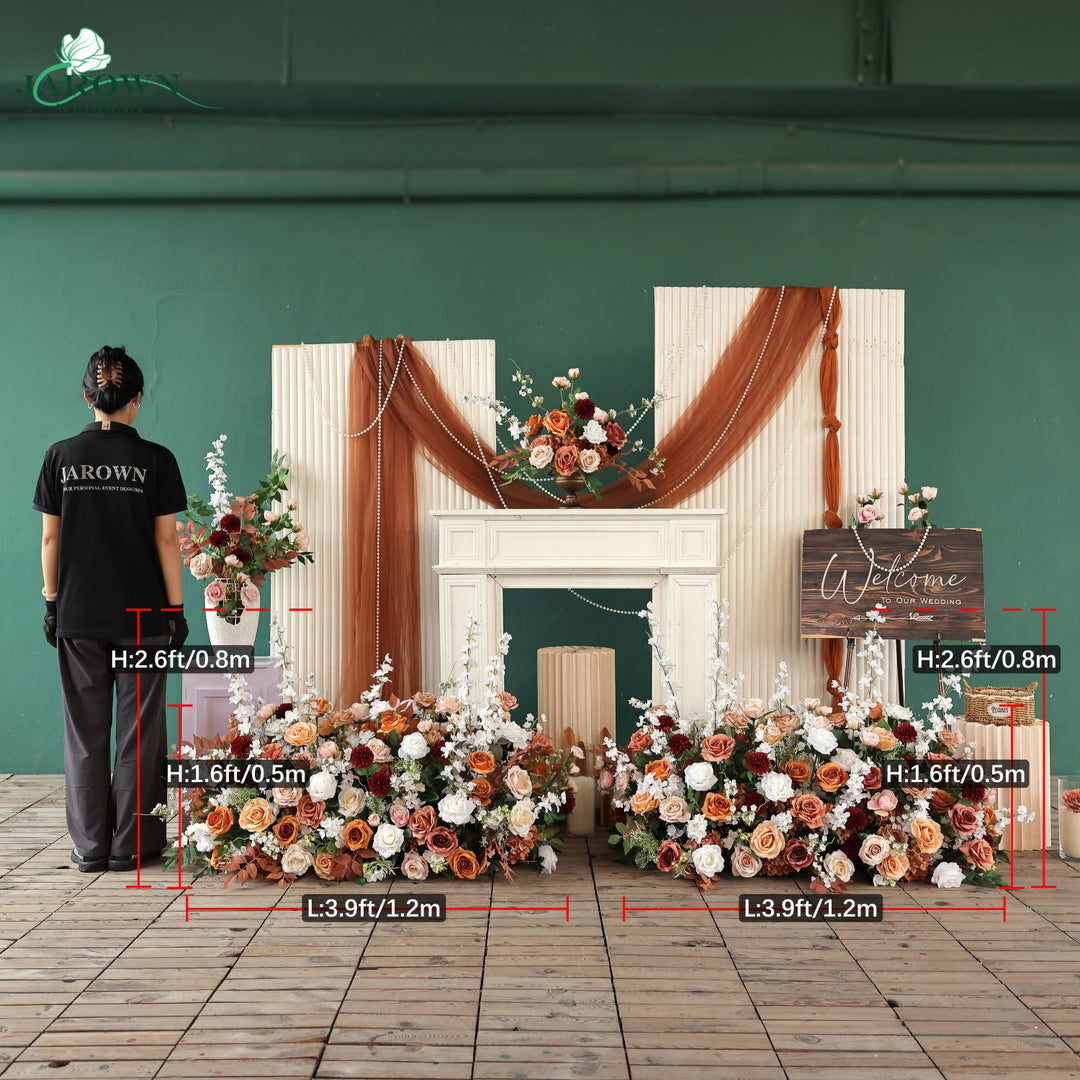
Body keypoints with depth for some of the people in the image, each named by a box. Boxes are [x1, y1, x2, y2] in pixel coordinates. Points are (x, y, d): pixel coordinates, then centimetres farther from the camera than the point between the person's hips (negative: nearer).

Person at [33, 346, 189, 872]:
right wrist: (176, 607, 1)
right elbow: (166, 540, -5)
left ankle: (90, 846, 15)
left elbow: (50, 537, 2)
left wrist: (52, 601, 10)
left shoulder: (61, 456, 0)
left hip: (78, 616, 2)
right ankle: (132, 845, 11)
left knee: (85, 730, 10)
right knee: (138, 730, 7)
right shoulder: (156, 460, -6)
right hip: (142, 614, -2)